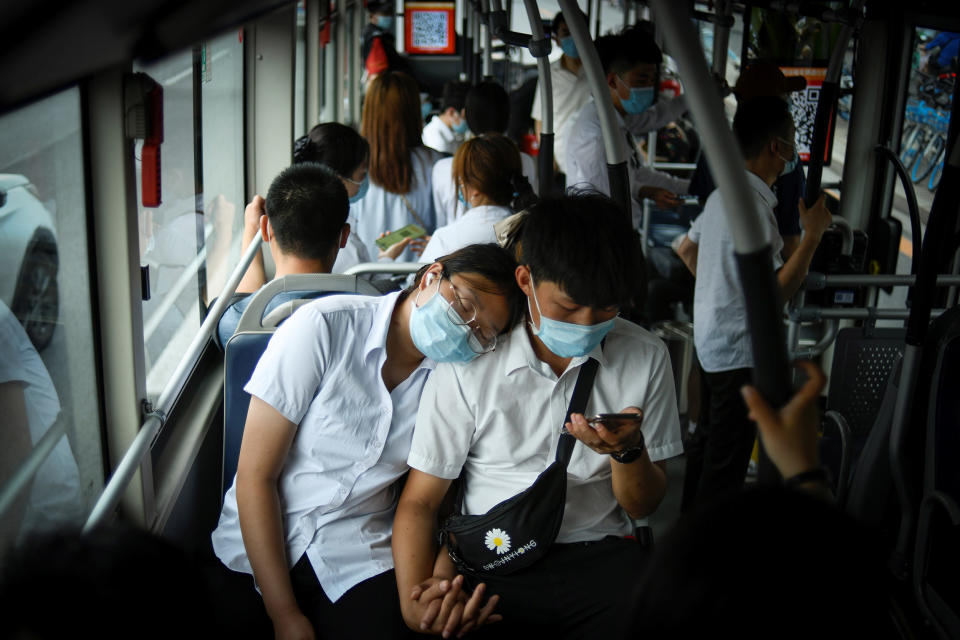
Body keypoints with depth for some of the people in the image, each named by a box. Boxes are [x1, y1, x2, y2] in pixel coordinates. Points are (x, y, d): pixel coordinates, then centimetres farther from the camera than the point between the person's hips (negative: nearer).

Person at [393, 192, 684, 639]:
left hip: (599, 554, 2)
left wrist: (628, 451, -14)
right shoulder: (468, 365, -4)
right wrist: (414, 600, -19)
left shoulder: (646, 358, 2)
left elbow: (643, 506, 9)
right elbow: (420, 501, 0)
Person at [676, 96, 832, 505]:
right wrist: (814, 234, -19)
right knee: (727, 461, -2)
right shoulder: (753, 207, -22)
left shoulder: (723, 195, 9)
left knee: (713, 446, 22)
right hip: (739, 350, -11)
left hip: (713, 337, 11)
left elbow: (686, 249, 23)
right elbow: (775, 294, -25)